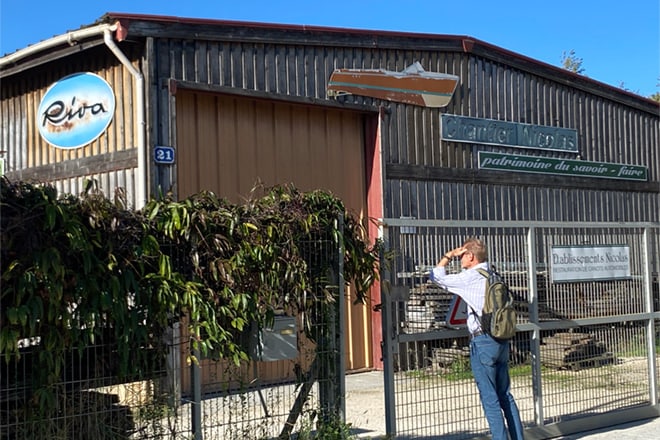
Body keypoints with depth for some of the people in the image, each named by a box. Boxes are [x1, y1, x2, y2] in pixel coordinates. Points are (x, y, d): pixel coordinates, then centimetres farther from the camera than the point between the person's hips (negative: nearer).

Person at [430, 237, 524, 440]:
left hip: (482, 341, -8)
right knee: (505, 395, 12)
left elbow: (437, 276, -1)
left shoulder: (470, 277, -10)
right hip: (501, 340, 8)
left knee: (489, 398, -3)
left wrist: (449, 255, 7)